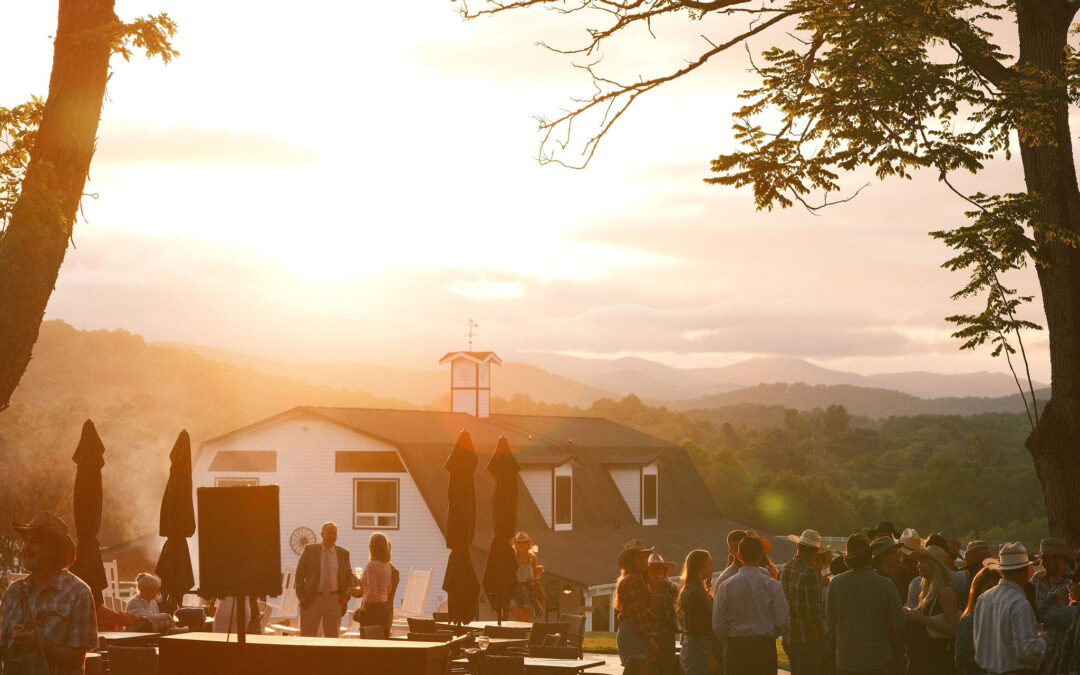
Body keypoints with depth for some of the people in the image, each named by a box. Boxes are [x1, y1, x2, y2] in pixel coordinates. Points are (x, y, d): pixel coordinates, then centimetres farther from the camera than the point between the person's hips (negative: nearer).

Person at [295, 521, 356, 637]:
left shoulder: (343, 553, 9)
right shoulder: (310, 550, 4)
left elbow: (349, 576, 17)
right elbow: (299, 575, 5)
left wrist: (347, 594, 0)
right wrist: (302, 597, -3)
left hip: (334, 600, 2)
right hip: (313, 600, -1)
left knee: (332, 636, 2)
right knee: (307, 637, -1)